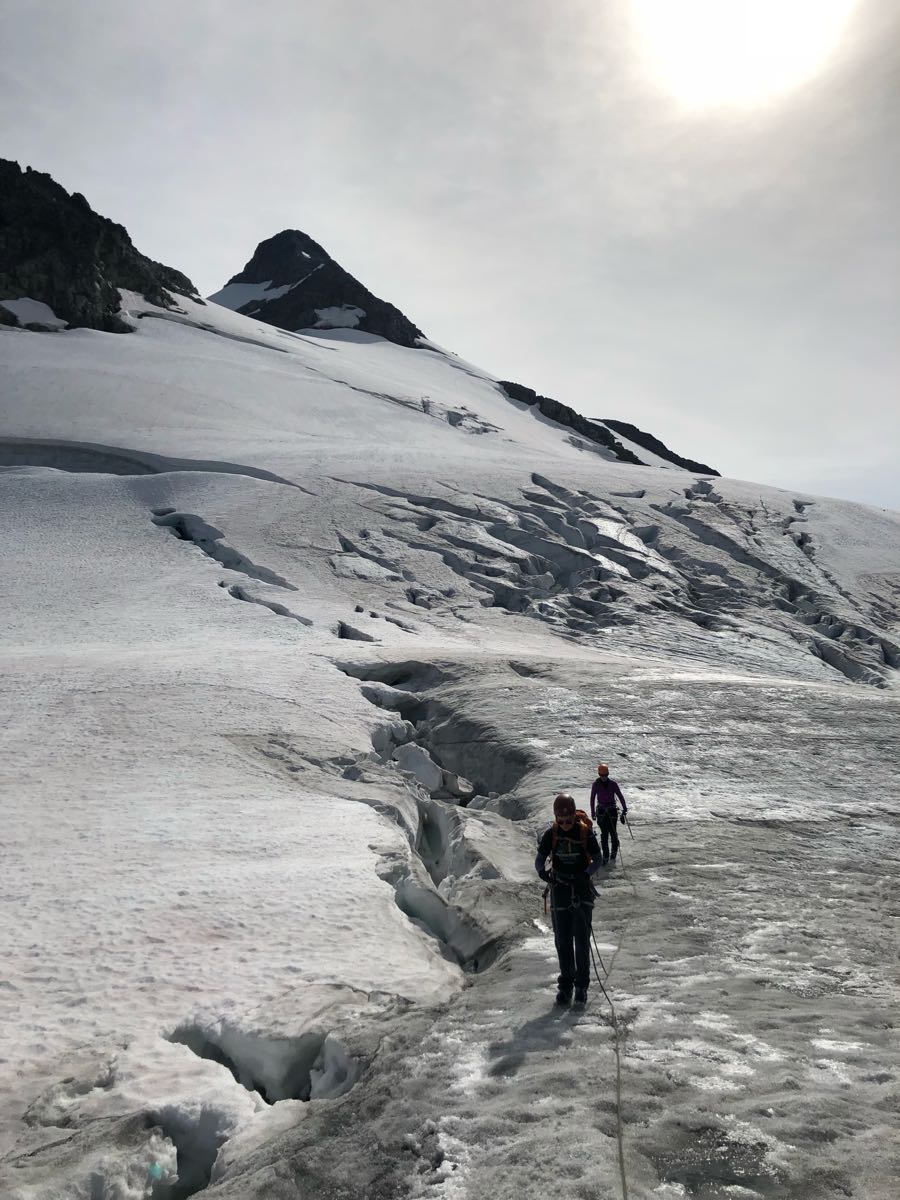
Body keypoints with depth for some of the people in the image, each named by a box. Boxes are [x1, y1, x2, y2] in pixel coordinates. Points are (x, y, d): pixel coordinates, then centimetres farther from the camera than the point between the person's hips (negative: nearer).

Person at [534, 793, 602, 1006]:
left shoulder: (585, 832, -11)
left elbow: (597, 859, -3)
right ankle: (565, 984, 16)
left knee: (582, 939, -2)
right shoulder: (551, 834, -6)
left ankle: (582, 985, 8)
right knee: (562, 940, 5)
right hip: (560, 890, 2)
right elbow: (539, 860, -2)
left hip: (582, 890, -1)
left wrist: (585, 875, -21)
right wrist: (543, 872, -24)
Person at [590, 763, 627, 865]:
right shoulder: (596, 784, -5)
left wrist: (624, 809, -5)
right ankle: (606, 856, 5)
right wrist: (593, 813, 5)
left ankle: (614, 852, 23)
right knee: (604, 834, -3)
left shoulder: (613, 783, -8)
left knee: (613, 832, -1)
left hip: (612, 810, 0)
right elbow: (592, 798, 3)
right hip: (601, 811, 0)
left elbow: (620, 796, -2)